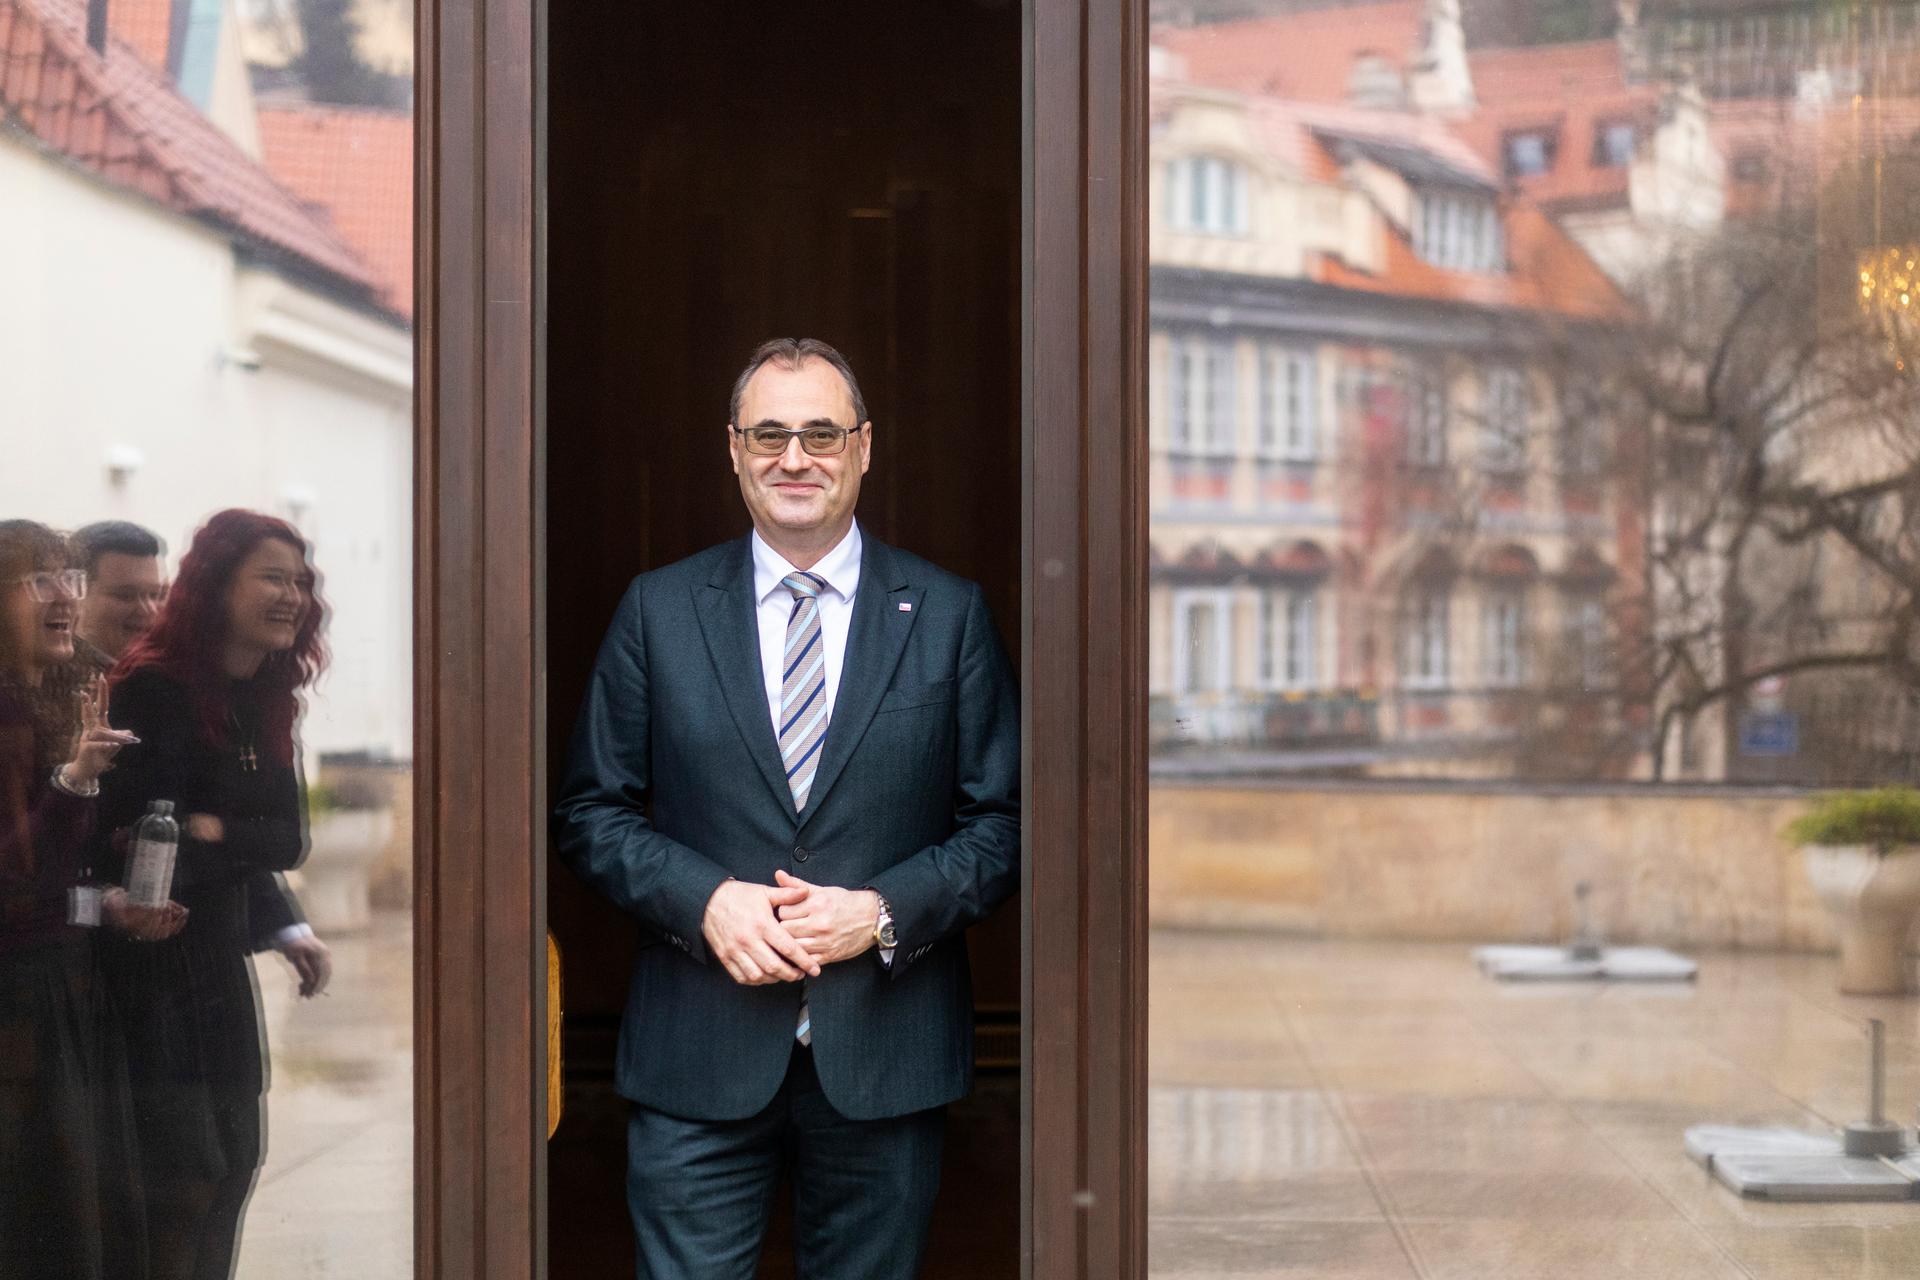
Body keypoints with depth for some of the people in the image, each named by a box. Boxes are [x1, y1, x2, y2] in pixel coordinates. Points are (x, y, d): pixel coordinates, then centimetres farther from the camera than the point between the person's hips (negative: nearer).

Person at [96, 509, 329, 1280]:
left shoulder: (265, 702, 9)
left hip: (221, 957, 8)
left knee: (236, 1160, 12)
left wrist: (218, 833, -15)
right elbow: (142, 834, -21)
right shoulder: (154, 689, -14)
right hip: (151, 963, -8)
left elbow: (289, 839, -1)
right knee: (185, 1173, -7)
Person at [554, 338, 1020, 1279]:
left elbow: (1004, 820, 3)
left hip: (886, 1055, 0)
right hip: (697, 1060, 0)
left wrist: (883, 911, -13)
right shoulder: (659, 611, 5)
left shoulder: (949, 615, 4)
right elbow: (591, 811, 6)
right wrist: (705, 901, -11)